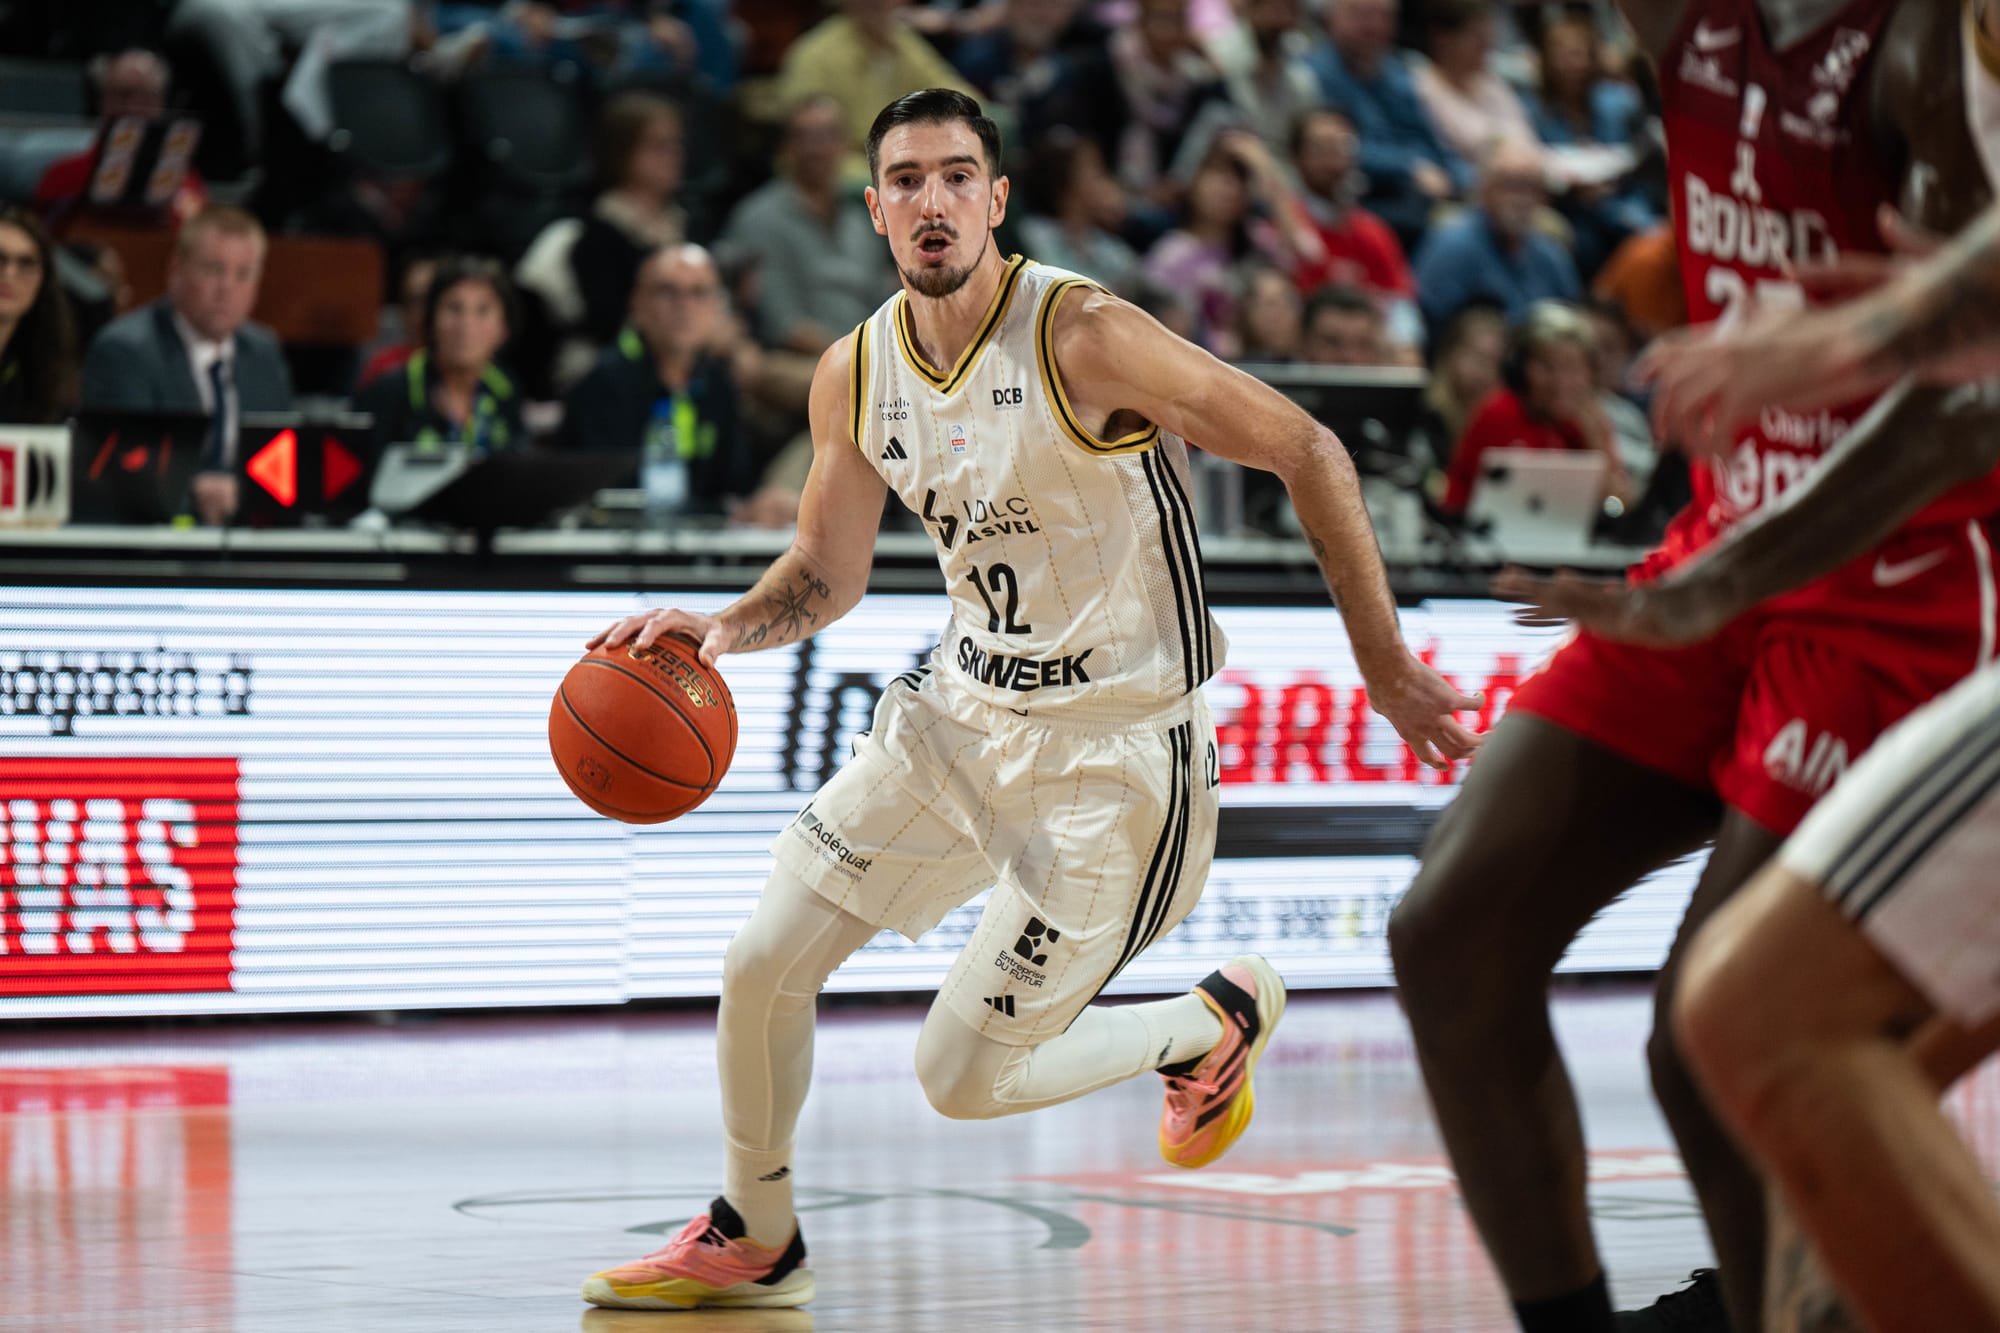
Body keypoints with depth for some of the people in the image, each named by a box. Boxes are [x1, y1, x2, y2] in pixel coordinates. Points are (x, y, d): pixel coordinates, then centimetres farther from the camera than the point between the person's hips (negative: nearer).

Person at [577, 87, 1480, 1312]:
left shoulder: (1083, 337, -22)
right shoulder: (857, 373, -2)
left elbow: (1308, 453, -17)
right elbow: (827, 576, 12)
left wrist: (1385, 665, -15)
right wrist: (726, 630, -11)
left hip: (1115, 752, -6)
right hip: (961, 714, 6)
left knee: (965, 1077, -4)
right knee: (762, 966, 4)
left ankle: (1215, 1024, 22)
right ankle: (755, 1243, 28)